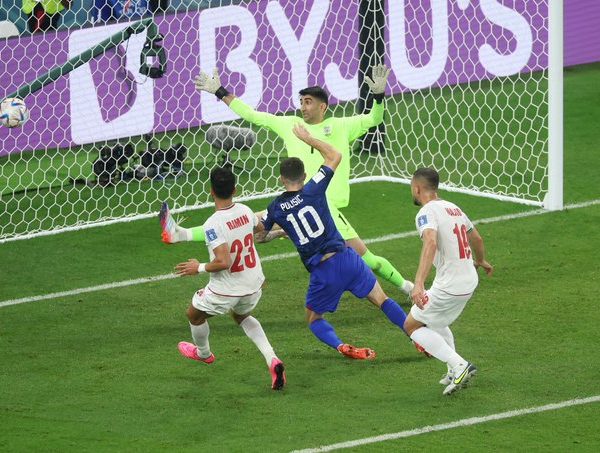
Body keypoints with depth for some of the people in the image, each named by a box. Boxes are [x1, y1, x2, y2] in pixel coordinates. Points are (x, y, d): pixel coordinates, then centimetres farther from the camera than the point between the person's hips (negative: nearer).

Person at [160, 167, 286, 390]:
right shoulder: (245, 211, -7)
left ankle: (203, 353, 52)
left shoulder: (213, 225, -27)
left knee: (194, 314, 24)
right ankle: (272, 359, 12)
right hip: (253, 285, 6)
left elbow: (223, 262, -33)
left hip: (226, 290, -6)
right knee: (242, 316, 34)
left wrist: (199, 268, -14)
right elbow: (260, 228, 17)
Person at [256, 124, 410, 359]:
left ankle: (341, 346, -9)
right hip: (346, 258, 1)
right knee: (381, 300, 13)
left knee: (314, 319, 17)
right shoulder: (313, 190, -1)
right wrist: (308, 138, 19)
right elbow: (335, 155, 11)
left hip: (322, 271, -1)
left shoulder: (276, 208, 2)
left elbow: (259, 234, 20)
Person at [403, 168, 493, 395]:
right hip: (470, 281, 9)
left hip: (449, 287, -9)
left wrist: (419, 284, -43)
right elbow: (476, 238, 27)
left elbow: (431, 242, -33)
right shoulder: (453, 208, 13)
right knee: (435, 322, 29)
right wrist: (481, 261, 50)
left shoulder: (427, 213, -14)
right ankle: (456, 372, 24)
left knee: (412, 325, 6)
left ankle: (459, 365, -6)